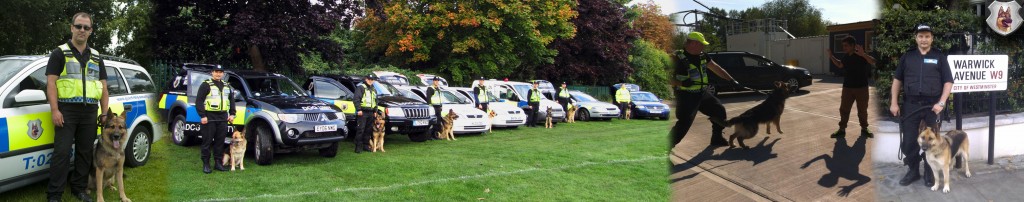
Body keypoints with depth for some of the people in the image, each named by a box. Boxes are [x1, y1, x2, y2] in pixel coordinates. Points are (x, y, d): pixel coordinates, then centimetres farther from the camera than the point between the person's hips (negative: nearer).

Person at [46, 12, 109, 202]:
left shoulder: (96, 57, 16)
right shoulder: (59, 53, 3)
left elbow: (103, 87, 16)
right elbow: (51, 82, -4)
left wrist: (104, 113, 9)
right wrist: (54, 110, -14)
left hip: (89, 113, 4)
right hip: (66, 111, -4)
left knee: (85, 153, 8)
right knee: (62, 153, -7)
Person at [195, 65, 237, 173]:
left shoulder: (227, 86, 17)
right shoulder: (206, 85, -2)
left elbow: (231, 100, 22)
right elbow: (199, 101, -7)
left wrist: (232, 114, 10)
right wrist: (202, 116, -15)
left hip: (223, 118, 5)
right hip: (209, 117, -5)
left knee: (220, 141, 7)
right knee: (207, 141, -2)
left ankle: (218, 163, 14)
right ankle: (206, 164, 3)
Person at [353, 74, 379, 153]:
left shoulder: (374, 90, 21)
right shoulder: (360, 87, -3)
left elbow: (376, 101, 28)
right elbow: (356, 99, -11)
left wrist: (375, 111, 19)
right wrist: (358, 109, -17)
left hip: (371, 113, 7)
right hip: (362, 112, -7)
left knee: (368, 130, 8)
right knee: (360, 130, -9)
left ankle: (366, 145, 16)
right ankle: (358, 146, -7)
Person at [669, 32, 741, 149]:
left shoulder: (702, 56, 5)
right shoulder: (679, 58, -19)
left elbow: (716, 69, 14)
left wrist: (732, 80, 11)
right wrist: (681, 83, -34)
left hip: (702, 93, 8)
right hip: (686, 96, -8)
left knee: (719, 110, 16)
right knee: (684, 124, -16)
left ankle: (717, 138, 33)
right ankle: (666, 147, -8)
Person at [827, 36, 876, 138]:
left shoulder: (861, 55, -13)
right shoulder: (846, 57, 6)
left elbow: (873, 62, -29)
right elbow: (840, 65, 27)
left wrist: (863, 54, -44)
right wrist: (831, 56, 16)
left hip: (861, 87, -5)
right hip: (847, 87, 5)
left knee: (862, 110, 7)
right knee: (844, 109, 4)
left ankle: (864, 129, 22)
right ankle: (842, 129, 12)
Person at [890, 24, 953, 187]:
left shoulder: (939, 57, 4)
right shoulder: (907, 57, 8)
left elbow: (948, 82, 1)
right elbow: (897, 80, 10)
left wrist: (941, 103, -10)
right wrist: (894, 103, 3)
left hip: (932, 105, -1)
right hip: (910, 105, 1)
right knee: (908, 141, 3)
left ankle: (929, 173, 17)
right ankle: (912, 171, 18)